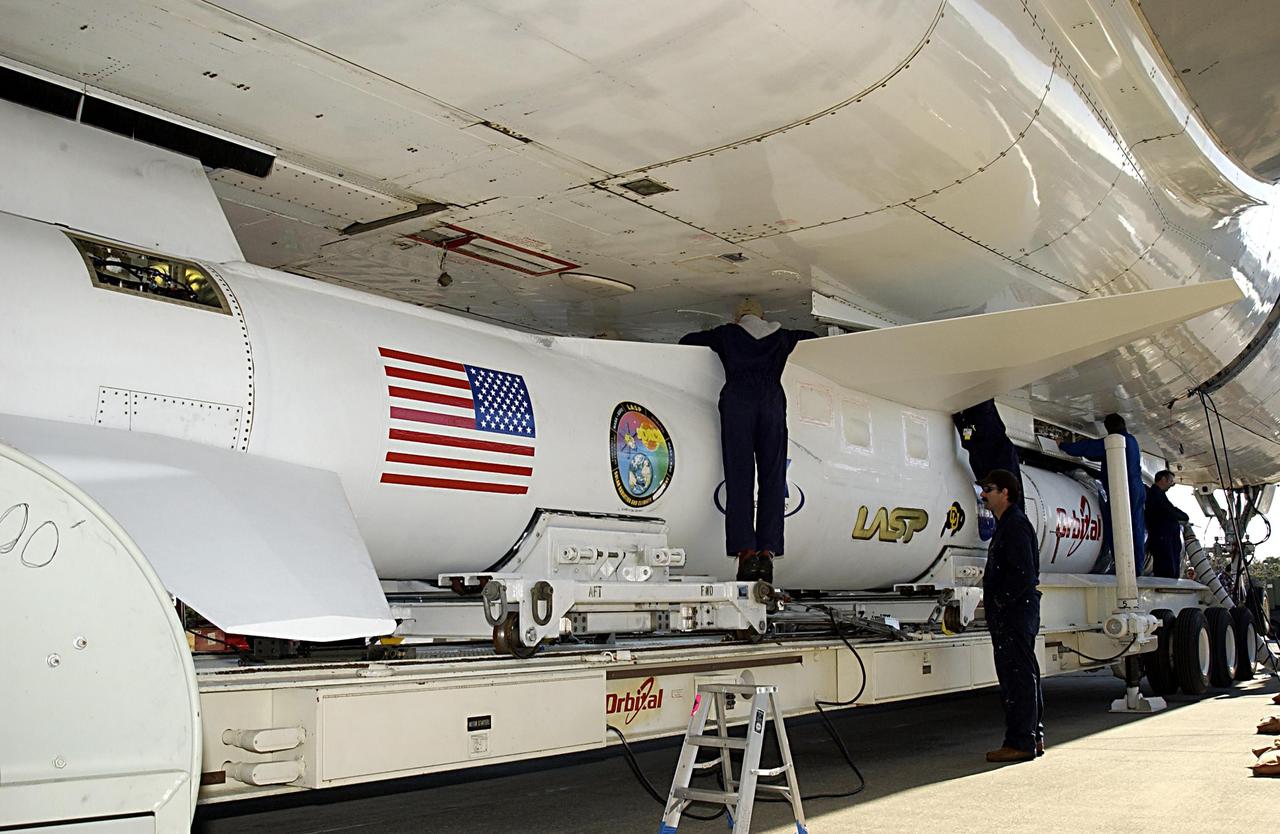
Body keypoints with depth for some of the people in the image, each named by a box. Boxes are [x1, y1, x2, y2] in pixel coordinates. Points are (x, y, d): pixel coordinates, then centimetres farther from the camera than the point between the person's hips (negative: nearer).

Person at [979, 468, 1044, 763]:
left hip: (1015, 613, -11)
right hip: (1011, 614, 11)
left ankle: (1020, 742, -6)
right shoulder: (1007, 525, 20)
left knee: (1018, 676, -8)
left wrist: (1000, 601, -17)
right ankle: (1033, 737, 21)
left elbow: (1024, 573, -21)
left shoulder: (1016, 525, -13)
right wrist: (992, 602, 15)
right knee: (1023, 675, 14)